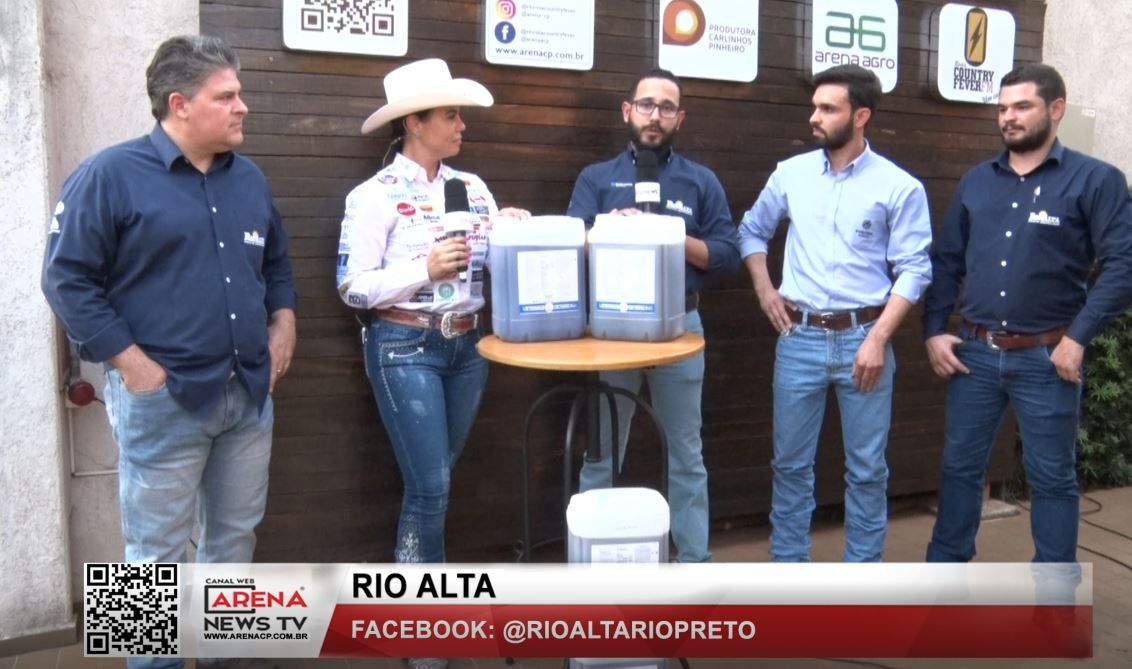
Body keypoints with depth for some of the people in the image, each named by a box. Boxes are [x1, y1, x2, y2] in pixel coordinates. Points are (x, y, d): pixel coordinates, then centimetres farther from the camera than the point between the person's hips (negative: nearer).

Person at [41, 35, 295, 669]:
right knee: (159, 553, 6)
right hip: (163, 399, -6)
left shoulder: (249, 177, 10)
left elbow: (277, 262, 22)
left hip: (250, 392, 6)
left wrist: (283, 323, 7)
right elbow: (69, 279, -10)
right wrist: (134, 365, -15)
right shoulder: (111, 175, -9)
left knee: (236, 535, 17)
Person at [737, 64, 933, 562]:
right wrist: (764, 287, 5)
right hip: (799, 337, 3)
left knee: (866, 468, 8)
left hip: (863, 338, -2)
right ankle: (787, 566, 26)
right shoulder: (791, 173, 5)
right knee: (790, 462, 10)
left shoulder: (899, 187, -4)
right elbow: (751, 231, 19)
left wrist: (879, 338, -14)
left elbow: (914, 270, -6)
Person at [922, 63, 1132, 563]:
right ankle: (945, 570, 28)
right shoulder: (976, 181, 9)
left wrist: (1078, 337, -14)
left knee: (1052, 478, 9)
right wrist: (934, 331, 3)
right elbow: (946, 262, 11)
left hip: (1045, 357, -4)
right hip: (973, 353, 4)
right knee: (960, 466, 12)